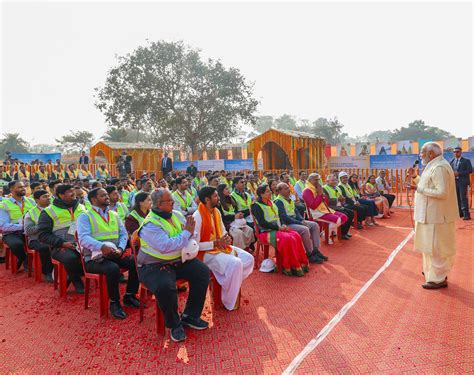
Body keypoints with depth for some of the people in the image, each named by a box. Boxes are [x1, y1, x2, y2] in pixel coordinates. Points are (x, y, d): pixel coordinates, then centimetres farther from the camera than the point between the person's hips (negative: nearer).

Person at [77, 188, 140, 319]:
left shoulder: (114, 215, 16)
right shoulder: (85, 216, -2)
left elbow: (124, 234, 9)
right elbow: (83, 238, -17)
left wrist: (120, 248, -12)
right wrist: (102, 246, -34)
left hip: (114, 255, 5)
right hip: (94, 258, -5)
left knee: (135, 262, -18)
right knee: (113, 268, -34)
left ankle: (129, 296, 2)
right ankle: (114, 303, -12)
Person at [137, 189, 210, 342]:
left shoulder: (176, 215, 6)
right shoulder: (150, 225, -18)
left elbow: (192, 235, 4)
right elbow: (166, 246, -31)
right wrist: (186, 233, -21)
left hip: (179, 260, 7)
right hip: (155, 265, -7)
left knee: (203, 272, -11)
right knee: (165, 287, -34)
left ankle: (190, 316, 6)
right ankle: (174, 324, -5)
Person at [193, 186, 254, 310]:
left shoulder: (216, 212, 5)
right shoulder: (197, 217, -21)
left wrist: (227, 239, -6)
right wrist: (216, 243, -22)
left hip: (221, 247, 9)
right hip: (206, 253, -8)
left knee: (248, 259, -4)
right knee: (235, 264, -29)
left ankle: (232, 285, 8)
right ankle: (229, 302, -11)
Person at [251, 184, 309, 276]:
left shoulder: (272, 203, 19)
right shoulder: (256, 206, -5)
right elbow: (262, 223, -14)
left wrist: (283, 225, 0)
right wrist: (278, 227, -16)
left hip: (278, 229, 7)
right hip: (266, 232, -7)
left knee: (296, 236, -19)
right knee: (288, 239, -30)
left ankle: (301, 263, -15)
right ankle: (290, 267, -21)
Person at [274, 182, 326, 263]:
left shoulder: (289, 199, 14)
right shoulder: (278, 202, -14)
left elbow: (296, 211, 19)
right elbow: (284, 218, -20)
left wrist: (302, 220, -1)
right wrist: (300, 223, -19)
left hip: (295, 221, 10)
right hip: (286, 224, -10)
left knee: (315, 225, 1)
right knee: (305, 229, -30)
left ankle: (315, 251, 0)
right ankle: (310, 255, -15)